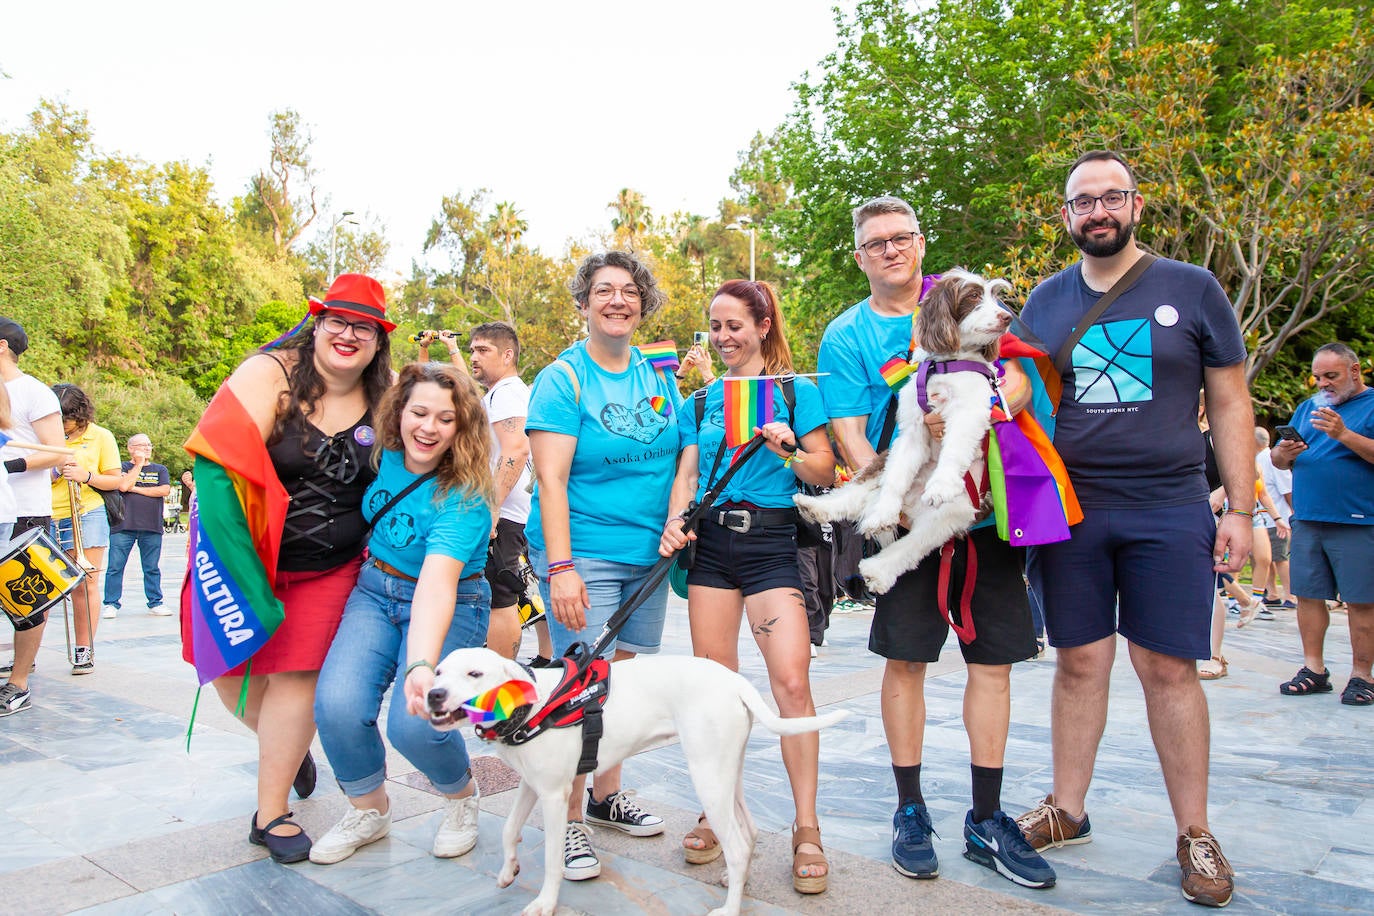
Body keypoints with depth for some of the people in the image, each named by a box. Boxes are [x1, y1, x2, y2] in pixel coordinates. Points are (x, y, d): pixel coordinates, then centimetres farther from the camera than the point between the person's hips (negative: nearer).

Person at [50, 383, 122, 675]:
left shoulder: (100, 437, 5)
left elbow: (116, 481, 3)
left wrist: (86, 476, -15)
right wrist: (55, 472, -9)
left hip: (86, 516, -2)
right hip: (46, 517, 2)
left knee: (85, 585, -1)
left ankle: (84, 650, 8)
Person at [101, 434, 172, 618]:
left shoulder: (160, 469, 15)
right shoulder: (123, 467, 8)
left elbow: (165, 490, -2)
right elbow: (123, 486, -11)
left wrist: (136, 488, -4)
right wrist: (139, 464, -4)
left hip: (152, 527, 2)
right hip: (123, 526, -2)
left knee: (152, 568, 6)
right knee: (115, 567, -2)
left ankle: (155, 602, 13)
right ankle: (111, 604, 5)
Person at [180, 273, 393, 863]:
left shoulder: (383, 401, -2)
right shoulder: (269, 374, -14)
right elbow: (219, 461, -22)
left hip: (328, 569, 1)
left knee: (298, 676, -1)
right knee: (231, 670, 8)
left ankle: (271, 814, 16)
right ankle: (286, 744, 40)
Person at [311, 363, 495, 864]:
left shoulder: (464, 498, -25)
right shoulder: (385, 455, -8)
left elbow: (437, 584, -39)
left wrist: (422, 665, -53)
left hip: (450, 605, -4)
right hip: (375, 592, 5)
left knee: (414, 724, -22)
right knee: (337, 705, -18)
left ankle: (461, 796, 14)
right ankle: (369, 809, 12)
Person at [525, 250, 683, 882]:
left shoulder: (659, 374, 10)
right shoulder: (563, 378, -6)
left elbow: (680, 455, 15)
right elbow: (551, 479, -13)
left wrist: (676, 521, -1)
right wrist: (561, 567, -21)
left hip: (648, 553, 6)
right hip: (584, 554, -5)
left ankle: (606, 795, 30)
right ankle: (570, 822, 11)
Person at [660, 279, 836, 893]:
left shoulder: (796, 391, 4)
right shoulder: (701, 401, 15)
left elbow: (826, 472, 1)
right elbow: (687, 475, 12)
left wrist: (788, 450, -18)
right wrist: (675, 521, -7)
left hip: (771, 541, -4)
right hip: (710, 542, 4)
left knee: (791, 681, -12)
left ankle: (806, 827, 1)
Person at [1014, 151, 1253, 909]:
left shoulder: (1192, 290, 3)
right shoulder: (1045, 302, 8)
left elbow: (1229, 403, 4)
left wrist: (1239, 508, -1)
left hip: (1168, 512, -1)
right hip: (1068, 511, 2)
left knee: (1168, 669, 1)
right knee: (1079, 663, 8)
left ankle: (1194, 833, 16)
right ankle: (1066, 810, 22)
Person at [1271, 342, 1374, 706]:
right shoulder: (1308, 407, 18)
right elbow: (1276, 458, 17)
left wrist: (1344, 435, -21)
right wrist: (1283, 453, -5)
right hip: (1308, 521, 5)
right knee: (1308, 595, 5)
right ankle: (1314, 669, 12)